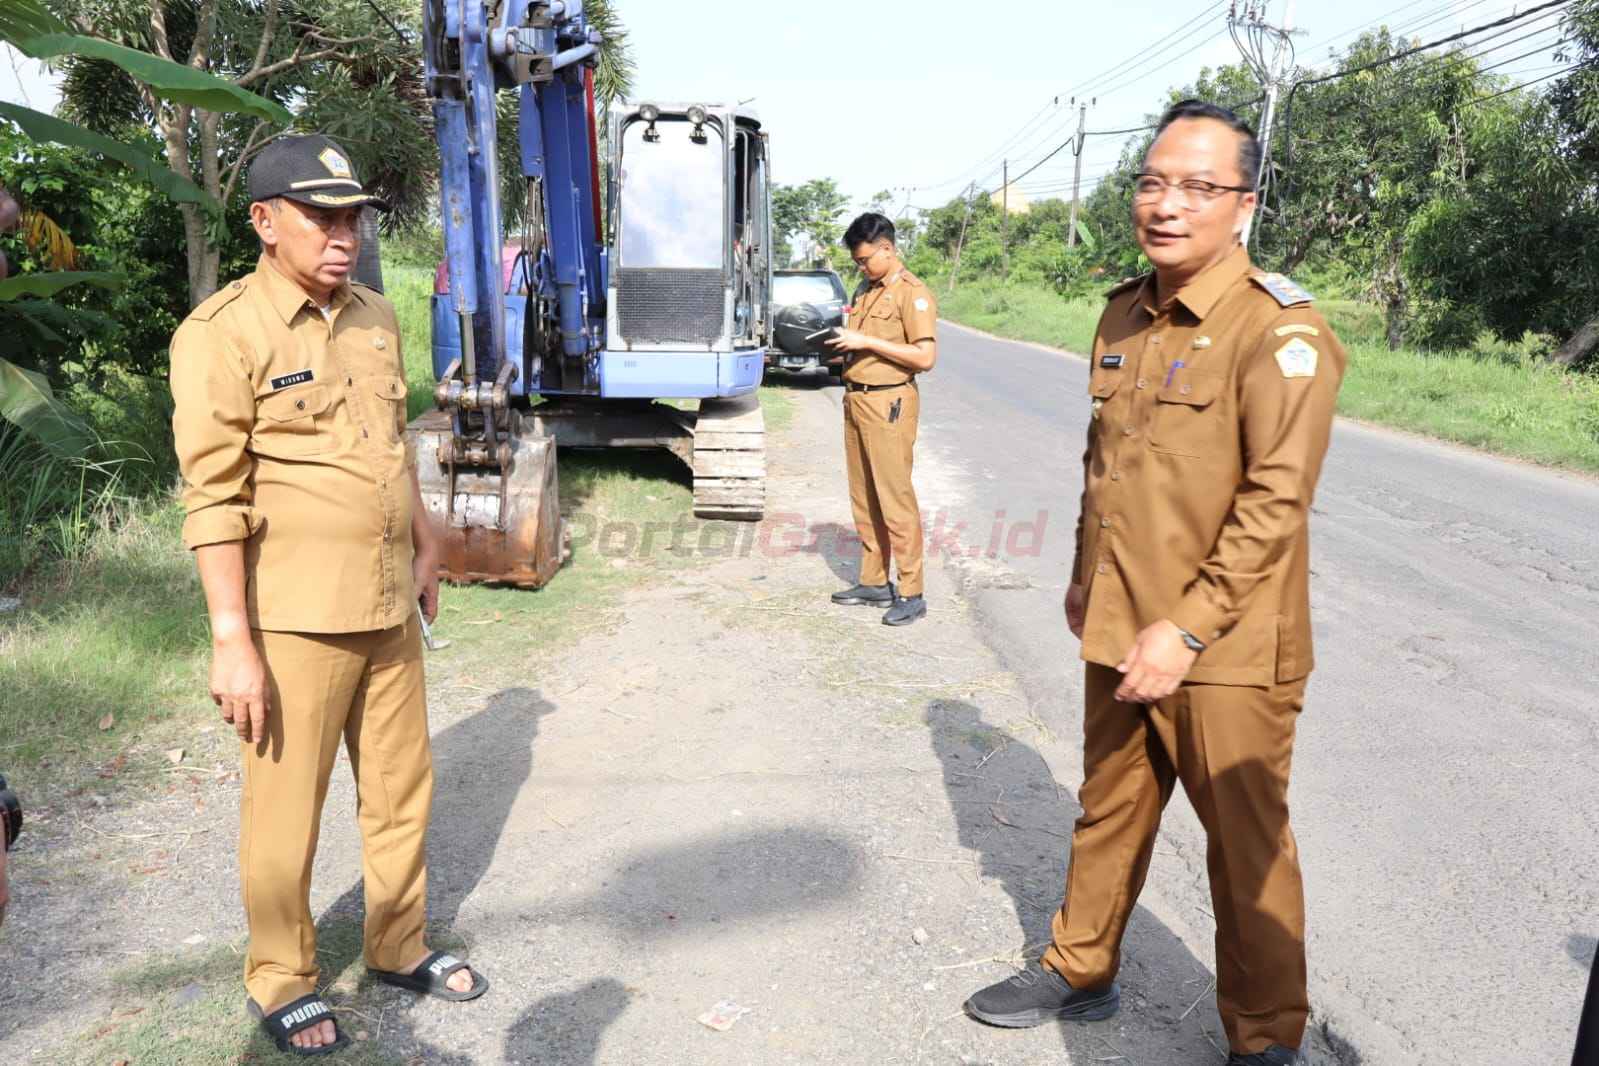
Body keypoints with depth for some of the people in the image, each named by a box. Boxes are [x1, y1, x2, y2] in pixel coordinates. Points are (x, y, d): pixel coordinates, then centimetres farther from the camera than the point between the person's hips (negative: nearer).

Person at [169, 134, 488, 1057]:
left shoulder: (376, 317, 9)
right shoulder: (223, 333, -12)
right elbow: (214, 499, -14)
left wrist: (427, 548, 19)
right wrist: (233, 643, -16)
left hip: (389, 606, 6)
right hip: (294, 621, -6)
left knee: (402, 788, 16)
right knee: (286, 812, 8)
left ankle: (400, 946, 35)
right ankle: (282, 982, 29)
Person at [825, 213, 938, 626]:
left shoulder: (913, 293, -9)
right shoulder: (866, 288, 16)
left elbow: (925, 357, -17)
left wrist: (867, 342, -18)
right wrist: (845, 344, 4)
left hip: (888, 403, -8)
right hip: (856, 400, 9)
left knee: (895, 499, -7)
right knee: (864, 498, 11)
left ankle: (911, 594, -2)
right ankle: (874, 582, 20)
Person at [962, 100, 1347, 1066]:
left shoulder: (1281, 329, -15)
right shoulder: (1125, 313, 9)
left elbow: (1275, 501, -20)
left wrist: (1187, 629, -21)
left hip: (1225, 651, -7)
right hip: (1120, 632, 7)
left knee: (1247, 848, 9)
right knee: (1108, 812, 21)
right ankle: (1081, 972, 40)